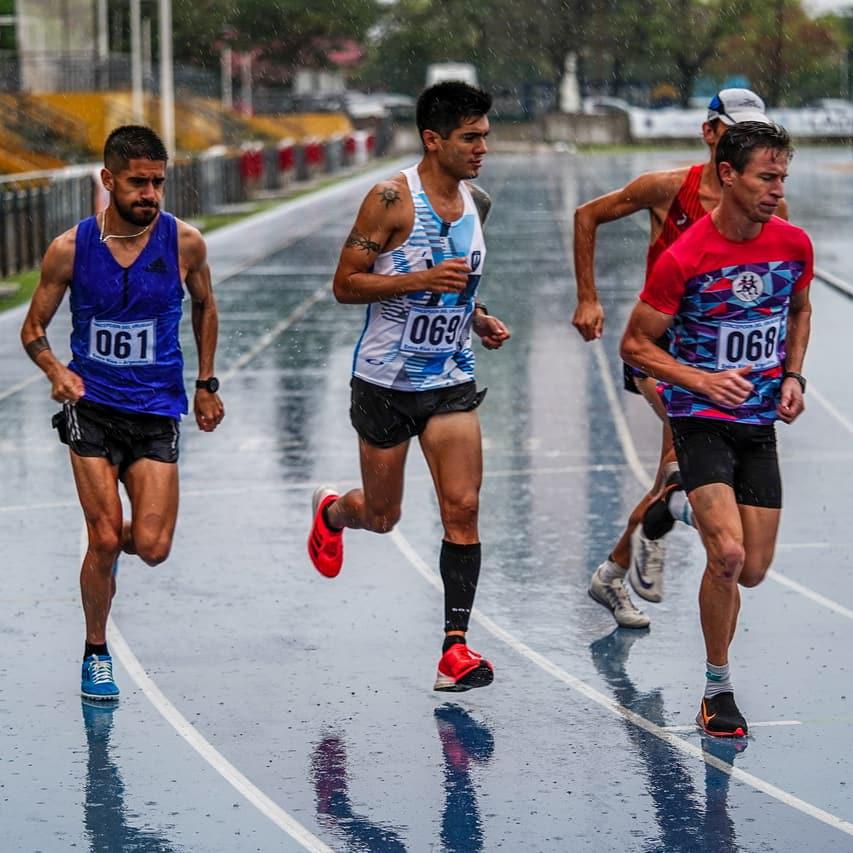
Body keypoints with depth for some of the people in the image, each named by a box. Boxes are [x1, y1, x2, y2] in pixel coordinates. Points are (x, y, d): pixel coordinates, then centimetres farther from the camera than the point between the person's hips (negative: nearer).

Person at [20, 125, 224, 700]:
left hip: (157, 411, 1)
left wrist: (206, 384, 15)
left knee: (153, 549, -7)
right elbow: (34, 329, 3)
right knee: (105, 540, -8)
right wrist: (56, 371, -17)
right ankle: (96, 653, 16)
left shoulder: (184, 243, -6)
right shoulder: (71, 248, -8)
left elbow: (204, 307, 15)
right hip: (92, 406, -1)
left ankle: (114, 540, 31)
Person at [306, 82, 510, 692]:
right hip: (387, 380, -4)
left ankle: (456, 646, -6)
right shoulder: (392, 199, -15)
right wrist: (421, 280, -26)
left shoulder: (473, 202, 6)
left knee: (463, 507, -9)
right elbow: (345, 284, -15)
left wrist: (478, 317, 4)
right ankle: (332, 510, 47)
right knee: (382, 517, 10)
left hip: (451, 379, 4)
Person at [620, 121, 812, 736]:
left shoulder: (794, 244, -1)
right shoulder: (684, 258, -16)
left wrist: (792, 375, 5)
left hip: (760, 423, 5)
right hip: (701, 421, -5)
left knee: (752, 572, 4)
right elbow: (635, 345, -7)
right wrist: (702, 381, -19)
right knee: (728, 554, -21)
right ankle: (718, 688, -4)